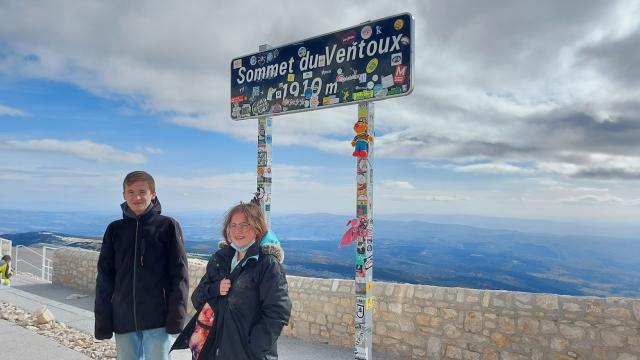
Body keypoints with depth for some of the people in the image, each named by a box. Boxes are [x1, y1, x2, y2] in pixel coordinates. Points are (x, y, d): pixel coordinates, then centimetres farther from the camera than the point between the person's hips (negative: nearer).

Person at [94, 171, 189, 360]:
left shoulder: (168, 226, -3)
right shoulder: (114, 229, 6)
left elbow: (179, 274, -5)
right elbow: (105, 278, 7)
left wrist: (176, 316, -10)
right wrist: (102, 320, 4)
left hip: (157, 318, -3)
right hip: (123, 319, 3)